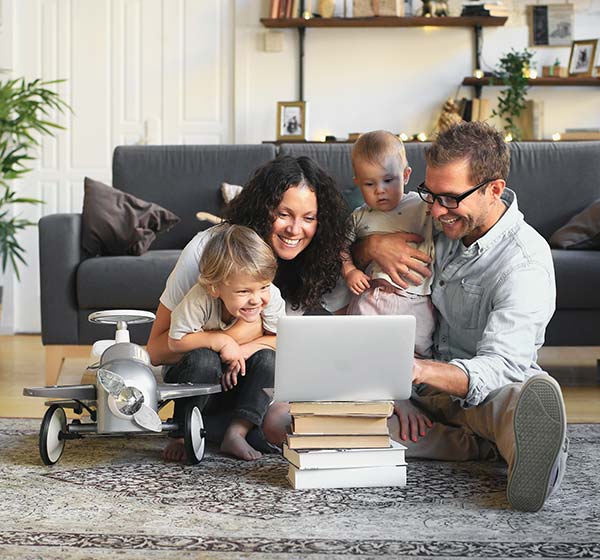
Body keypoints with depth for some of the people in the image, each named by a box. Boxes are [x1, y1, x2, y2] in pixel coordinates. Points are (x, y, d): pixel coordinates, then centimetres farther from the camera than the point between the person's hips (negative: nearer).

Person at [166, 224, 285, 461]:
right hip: (201, 381, -3)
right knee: (203, 358, -33)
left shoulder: (270, 298, -20)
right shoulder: (199, 300, -30)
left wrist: (244, 350, -24)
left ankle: (237, 432, -22)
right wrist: (219, 340, -31)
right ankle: (183, 435, -18)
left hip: (237, 381, 3)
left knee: (267, 359, -23)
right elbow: (175, 341, -22)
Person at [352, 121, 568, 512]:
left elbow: (498, 366, -30)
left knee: (540, 391, -40)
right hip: (426, 388, 5)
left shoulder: (525, 264, -18)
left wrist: (418, 371, -49)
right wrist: (373, 245, -10)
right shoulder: (443, 221, 3)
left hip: (483, 391, -5)